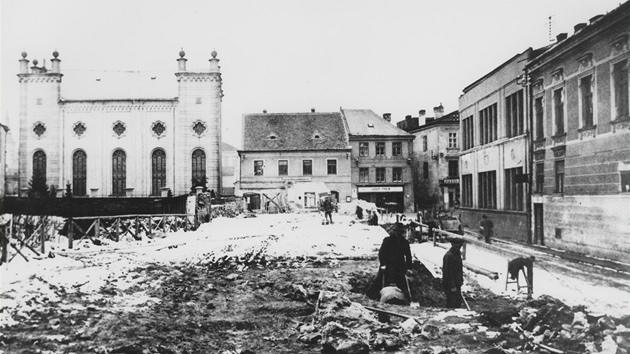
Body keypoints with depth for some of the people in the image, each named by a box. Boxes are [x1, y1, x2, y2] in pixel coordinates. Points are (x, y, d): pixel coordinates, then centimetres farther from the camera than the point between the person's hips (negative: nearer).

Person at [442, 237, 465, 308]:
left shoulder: (458, 253, 9)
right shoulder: (448, 255, -22)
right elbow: (447, 272, -23)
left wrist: (461, 280, 17)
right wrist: (452, 286, -21)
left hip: (457, 283, 10)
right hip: (450, 284, -9)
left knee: (458, 302, 17)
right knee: (451, 303, -3)